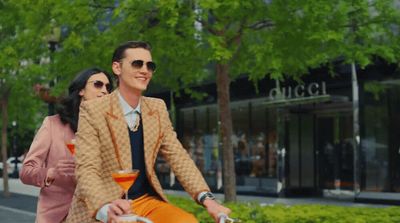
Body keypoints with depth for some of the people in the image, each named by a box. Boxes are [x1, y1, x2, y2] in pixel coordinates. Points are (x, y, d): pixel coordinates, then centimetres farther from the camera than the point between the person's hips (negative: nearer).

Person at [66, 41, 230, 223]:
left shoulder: (158, 108, 8)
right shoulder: (92, 110, -8)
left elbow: (178, 157, 5)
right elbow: (86, 169, -17)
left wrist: (207, 199, -11)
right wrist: (106, 208, -37)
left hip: (147, 201, 5)